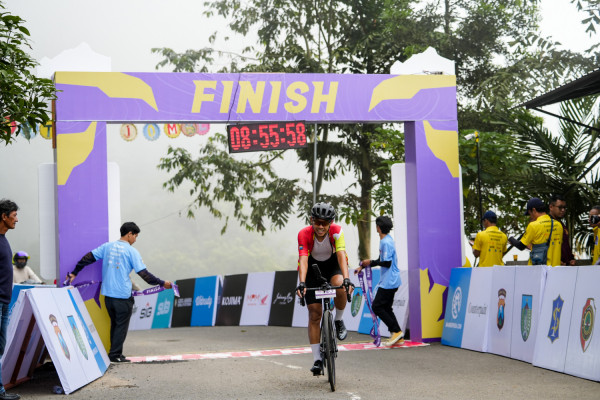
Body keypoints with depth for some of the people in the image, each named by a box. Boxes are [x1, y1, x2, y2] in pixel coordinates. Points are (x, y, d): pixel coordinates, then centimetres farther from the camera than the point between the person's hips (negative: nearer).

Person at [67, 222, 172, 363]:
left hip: (107, 293, 6)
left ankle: (114, 353, 22)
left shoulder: (107, 246, 8)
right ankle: (115, 355, 5)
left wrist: (75, 272, 18)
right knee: (122, 325, 5)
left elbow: (88, 258, 9)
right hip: (123, 295, -6)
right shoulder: (131, 251, -6)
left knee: (114, 323, 18)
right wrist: (162, 283, 0)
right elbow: (144, 274, -8)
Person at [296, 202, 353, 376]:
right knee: (314, 314, -6)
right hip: (313, 267, 0)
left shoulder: (336, 231, -26)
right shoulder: (304, 234, -26)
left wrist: (346, 279, -51)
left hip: (333, 264, 0)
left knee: (340, 287, -36)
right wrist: (301, 283, -50)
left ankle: (339, 320, -7)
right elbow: (303, 259, -35)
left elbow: (341, 255, -37)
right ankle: (317, 360, 0)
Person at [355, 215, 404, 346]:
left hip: (389, 282, -10)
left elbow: (387, 263, -23)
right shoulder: (386, 240, 14)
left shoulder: (386, 242, -18)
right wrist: (363, 266, 21)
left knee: (377, 306, -6)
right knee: (386, 308, 12)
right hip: (390, 281, 10)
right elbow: (382, 260, 22)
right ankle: (398, 337, 12)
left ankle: (396, 331, -5)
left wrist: (371, 262, -12)